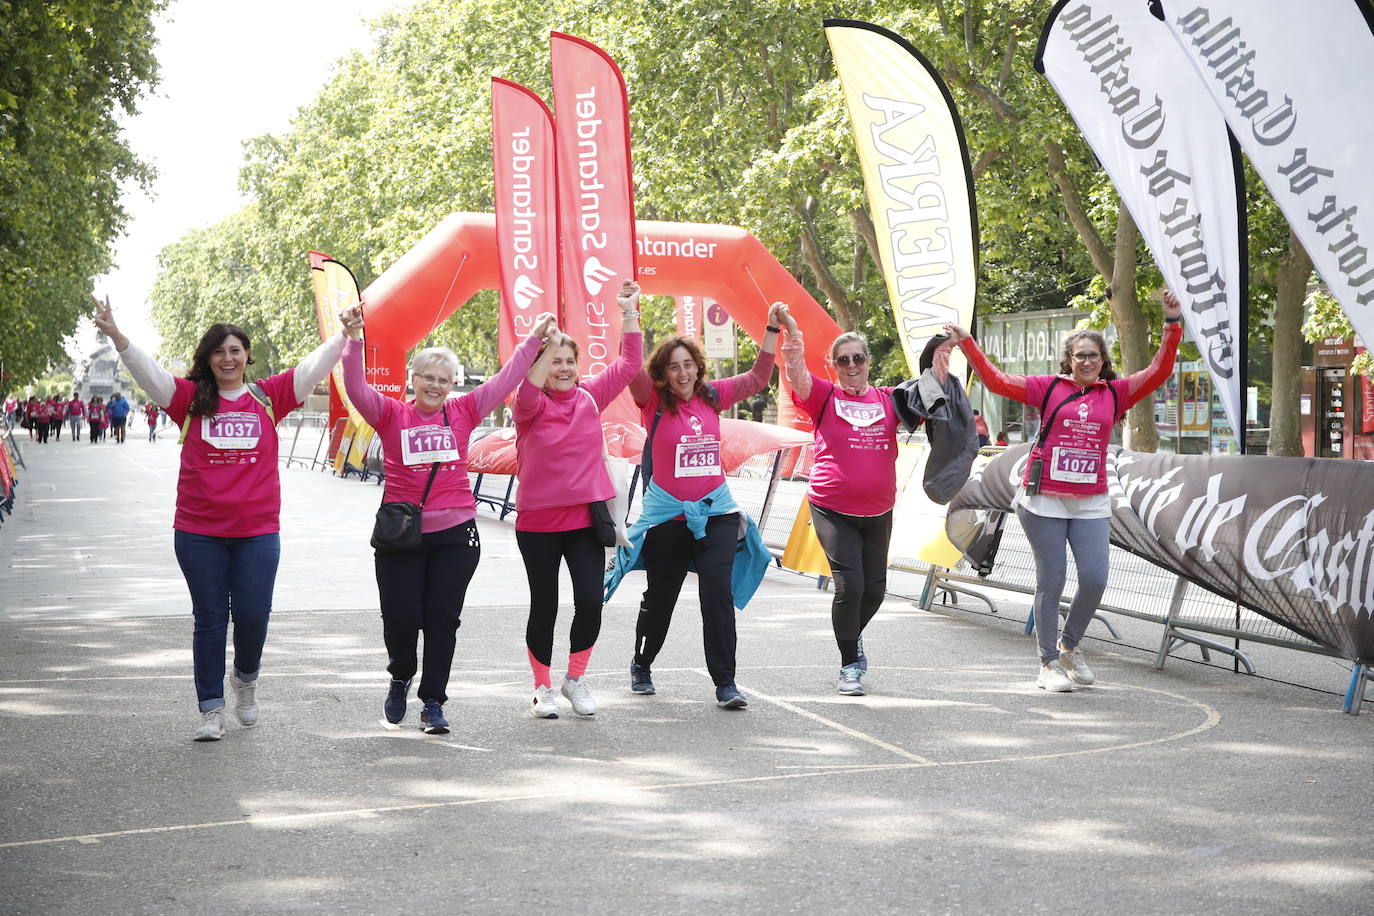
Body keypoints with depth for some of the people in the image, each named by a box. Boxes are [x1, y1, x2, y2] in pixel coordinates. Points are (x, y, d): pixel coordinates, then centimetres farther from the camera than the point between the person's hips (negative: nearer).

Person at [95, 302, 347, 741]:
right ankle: (211, 709, 13)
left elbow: (315, 366, 3)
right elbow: (146, 370, -6)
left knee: (253, 614, 0)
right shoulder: (191, 399, 3)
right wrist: (116, 335, -20)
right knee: (210, 619, 5)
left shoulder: (268, 397, 5)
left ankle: (246, 677, 31)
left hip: (257, 531, 0)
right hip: (198, 532, 0)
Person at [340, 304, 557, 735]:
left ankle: (433, 703, 13)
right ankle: (401, 677, 29)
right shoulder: (392, 415, 2)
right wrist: (354, 339, -23)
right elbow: (357, 388, -11)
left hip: (454, 534, 1)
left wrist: (534, 339, 3)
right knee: (400, 615, -2)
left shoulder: (463, 413, 6)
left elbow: (504, 381, 6)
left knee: (442, 618, 2)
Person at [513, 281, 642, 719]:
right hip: (538, 521, -2)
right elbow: (526, 395, -29)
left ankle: (575, 678, 17)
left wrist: (629, 311, 1)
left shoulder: (590, 397, 5)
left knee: (591, 601, -6)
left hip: (586, 518, 2)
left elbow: (629, 364, 5)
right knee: (544, 605, 5)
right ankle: (543, 687, 22)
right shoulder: (530, 406, -5)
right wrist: (547, 347, -38)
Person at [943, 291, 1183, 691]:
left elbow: (1159, 371, 4)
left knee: (1095, 578, -4)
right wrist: (966, 343, -3)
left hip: (1092, 502, 2)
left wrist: (1172, 325, -4)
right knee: (1051, 581, 1)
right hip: (1045, 501, -2)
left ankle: (1069, 644, 22)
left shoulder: (1116, 393, 8)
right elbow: (996, 381, 1)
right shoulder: (1050, 388, 2)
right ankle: (1049, 663, 12)